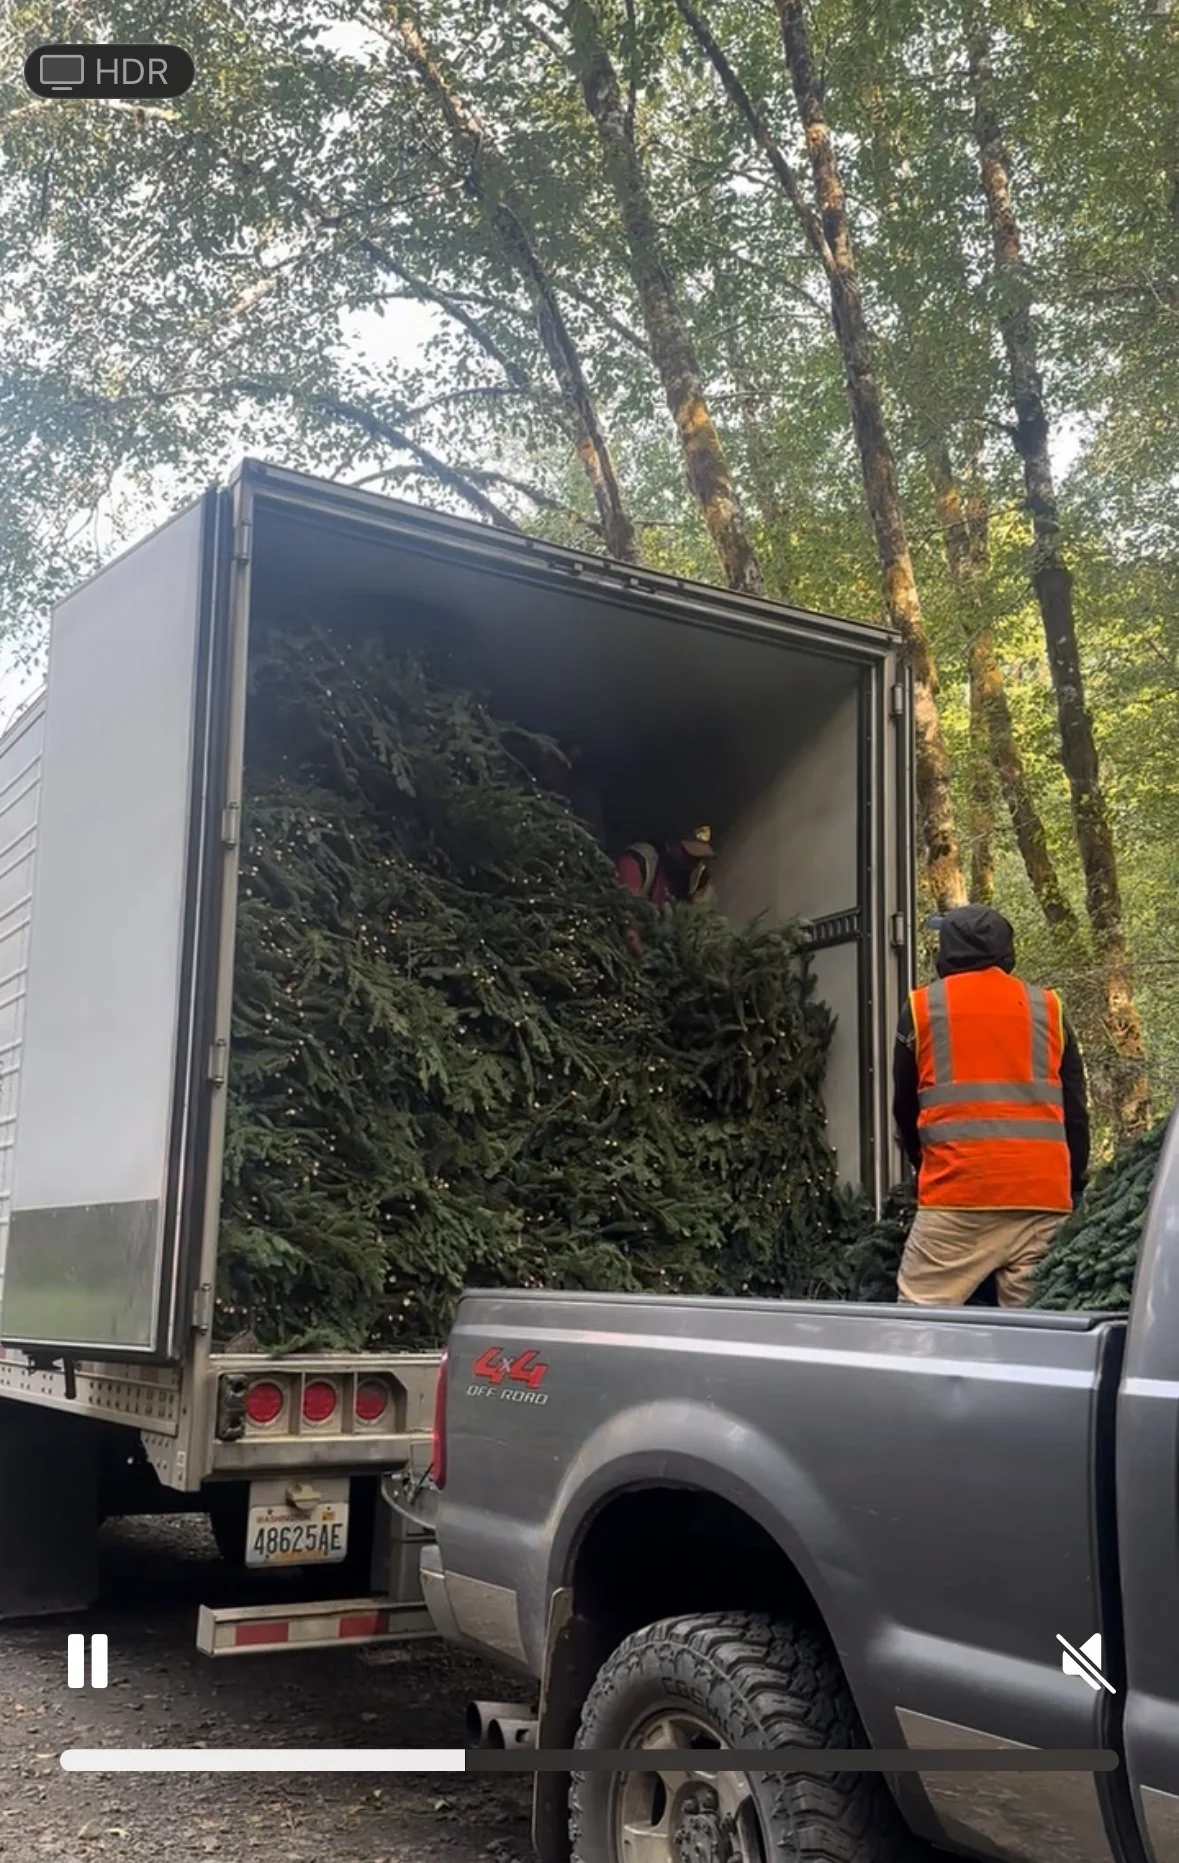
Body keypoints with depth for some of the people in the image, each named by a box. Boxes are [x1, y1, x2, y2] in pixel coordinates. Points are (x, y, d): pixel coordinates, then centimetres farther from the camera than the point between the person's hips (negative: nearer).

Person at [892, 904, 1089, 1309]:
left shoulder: (921, 1008, 8)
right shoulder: (1047, 1009, 13)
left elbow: (904, 1110, 15)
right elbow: (1075, 1112, 13)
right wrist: (1073, 1186, 19)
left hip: (959, 1192, -3)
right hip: (1042, 1193, 3)